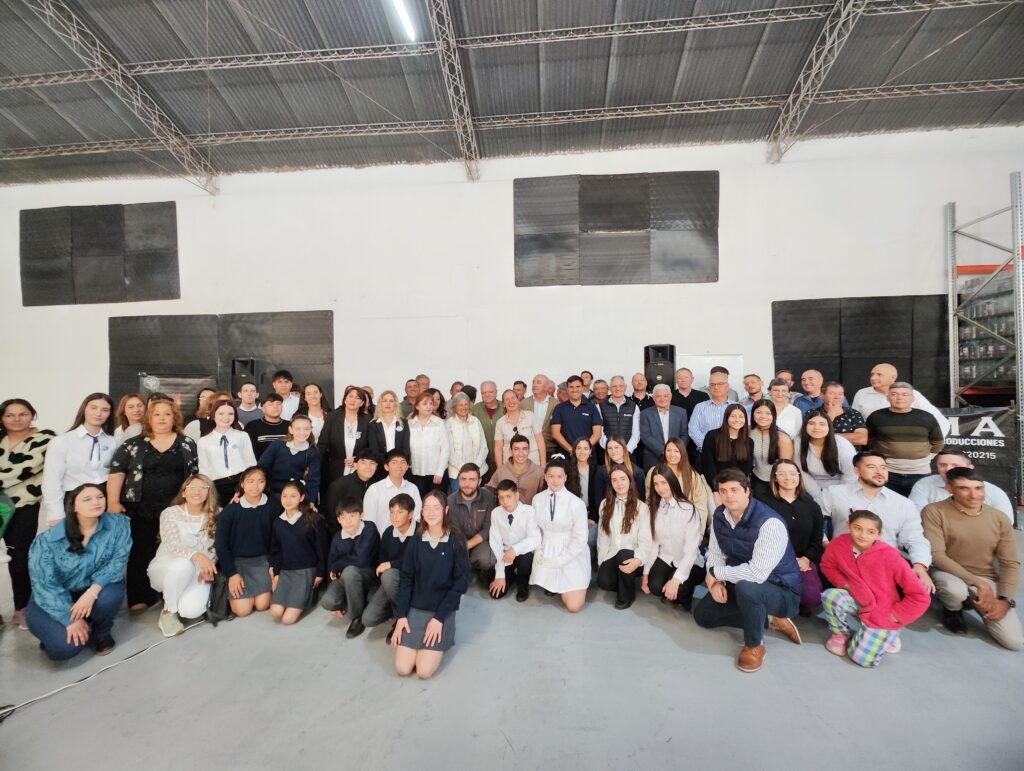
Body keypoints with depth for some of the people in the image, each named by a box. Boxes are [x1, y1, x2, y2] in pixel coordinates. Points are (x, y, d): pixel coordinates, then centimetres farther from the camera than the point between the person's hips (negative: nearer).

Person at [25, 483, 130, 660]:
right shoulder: (49, 539, -19)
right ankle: (57, 632, 17)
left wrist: (92, 591, -34)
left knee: (110, 596, -33)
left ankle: (100, 632, 1)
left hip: (96, 589, 1)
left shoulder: (118, 524, -17)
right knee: (65, 647, -21)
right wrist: (71, 619, -21)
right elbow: (45, 585, -16)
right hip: (54, 600, -1)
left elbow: (118, 560, -18)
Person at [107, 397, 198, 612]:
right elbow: (116, 473, -1)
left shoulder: (187, 444, 4)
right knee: (140, 553, 5)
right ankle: (141, 597, 18)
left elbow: (195, 475, 5)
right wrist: (113, 503, -10)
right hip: (139, 509, 0)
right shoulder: (133, 444, 3)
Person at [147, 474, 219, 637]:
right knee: (184, 564, -38)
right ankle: (169, 611, -10)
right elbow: (172, 544, -22)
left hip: (198, 572, 1)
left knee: (192, 610, -27)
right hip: (165, 567, -1)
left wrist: (209, 563, -22)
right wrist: (196, 556, -40)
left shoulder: (216, 516, -1)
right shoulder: (170, 513, -8)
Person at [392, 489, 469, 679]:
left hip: (443, 610, -3)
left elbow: (461, 583, -11)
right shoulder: (415, 542, -2)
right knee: (402, 669, -5)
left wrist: (439, 617, -14)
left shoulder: (455, 542, -11)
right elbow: (406, 579, 2)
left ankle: (442, 637, 15)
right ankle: (416, 641, 22)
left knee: (424, 671, -11)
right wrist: (401, 615, -7)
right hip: (415, 607, 3)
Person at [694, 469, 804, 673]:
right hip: (739, 583, 7)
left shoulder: (770, 523, -30)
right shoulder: (719, 516, -8)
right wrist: (716, 582, -18)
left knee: (746, 587, -39)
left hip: (781, 591, -7)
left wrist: (715, 573, -24)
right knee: (702, 614, 8)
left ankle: (754, 645, -9)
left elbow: (757, 573, -37)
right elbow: (715, 553, 1)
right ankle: (769, 619, 14)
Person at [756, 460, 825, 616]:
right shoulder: (763, 502, -4)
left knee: (813, 597, -21)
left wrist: (806, 559, -5)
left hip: (803, 561, 4)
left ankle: (800, 604, 14)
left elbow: (817, 539, 12)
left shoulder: (812, 505, 13)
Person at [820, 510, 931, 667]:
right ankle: (840, 635, 1)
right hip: (857, 605, 3)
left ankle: (885, 635, 20)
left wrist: (894, 615, -11)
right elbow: (827, 566, 6)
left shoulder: (890, 557, -23)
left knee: (863, 659, -12)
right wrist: (844, 583, -11)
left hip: (883, 616, -3)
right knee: (830, 595, -30)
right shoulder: (838, 544, -15)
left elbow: (921, 597, -16)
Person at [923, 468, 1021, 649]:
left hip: (988, 580, 4)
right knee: (955, 589, -38)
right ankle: (952, 610, 0)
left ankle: (973, 602, 22)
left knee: (1014, 641, -9)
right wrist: (978, 583, -21)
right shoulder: (934, 512, -16)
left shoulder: (999, 518, -1)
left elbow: (1011, 563, 2)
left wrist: (1005, 599, -8)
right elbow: (936, 555, -18)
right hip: (950, 574, -4)